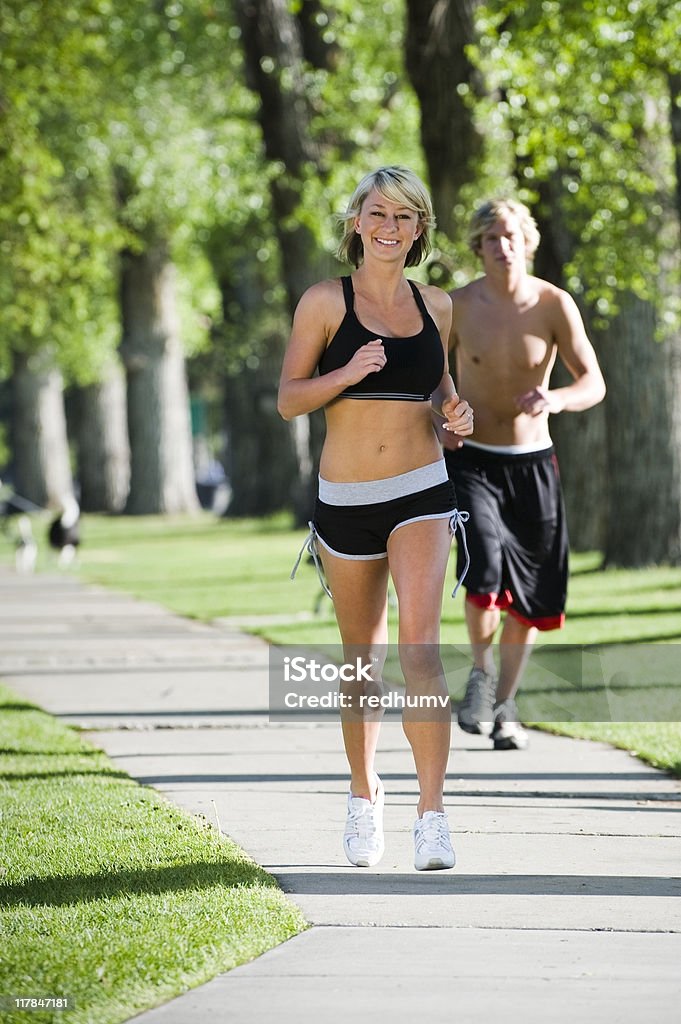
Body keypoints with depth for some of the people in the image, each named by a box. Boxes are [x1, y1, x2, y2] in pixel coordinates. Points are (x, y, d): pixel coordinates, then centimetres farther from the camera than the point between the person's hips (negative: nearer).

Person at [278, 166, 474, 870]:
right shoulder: (325, 302, -1)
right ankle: (364, 794, 33)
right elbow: (288, 399, -2)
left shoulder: (435, 306, 8)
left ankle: (432, 814, -19)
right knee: (362, 655, 11)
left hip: (421, 494, 0)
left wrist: (455, 413, 1)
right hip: (345, 500, 0)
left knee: (419, 641, -17)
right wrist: (348, 372, -19)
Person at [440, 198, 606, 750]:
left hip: (533, 463, 2)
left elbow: (594, 384, -9)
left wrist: (556, 399, -30)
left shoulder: (555, 305, -6)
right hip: (472, 460, -2)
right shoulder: (458, 307, -6)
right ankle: (482, 673, 1)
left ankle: (504, 707, 22)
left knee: (530, 596, 5)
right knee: (485, 569, -24)